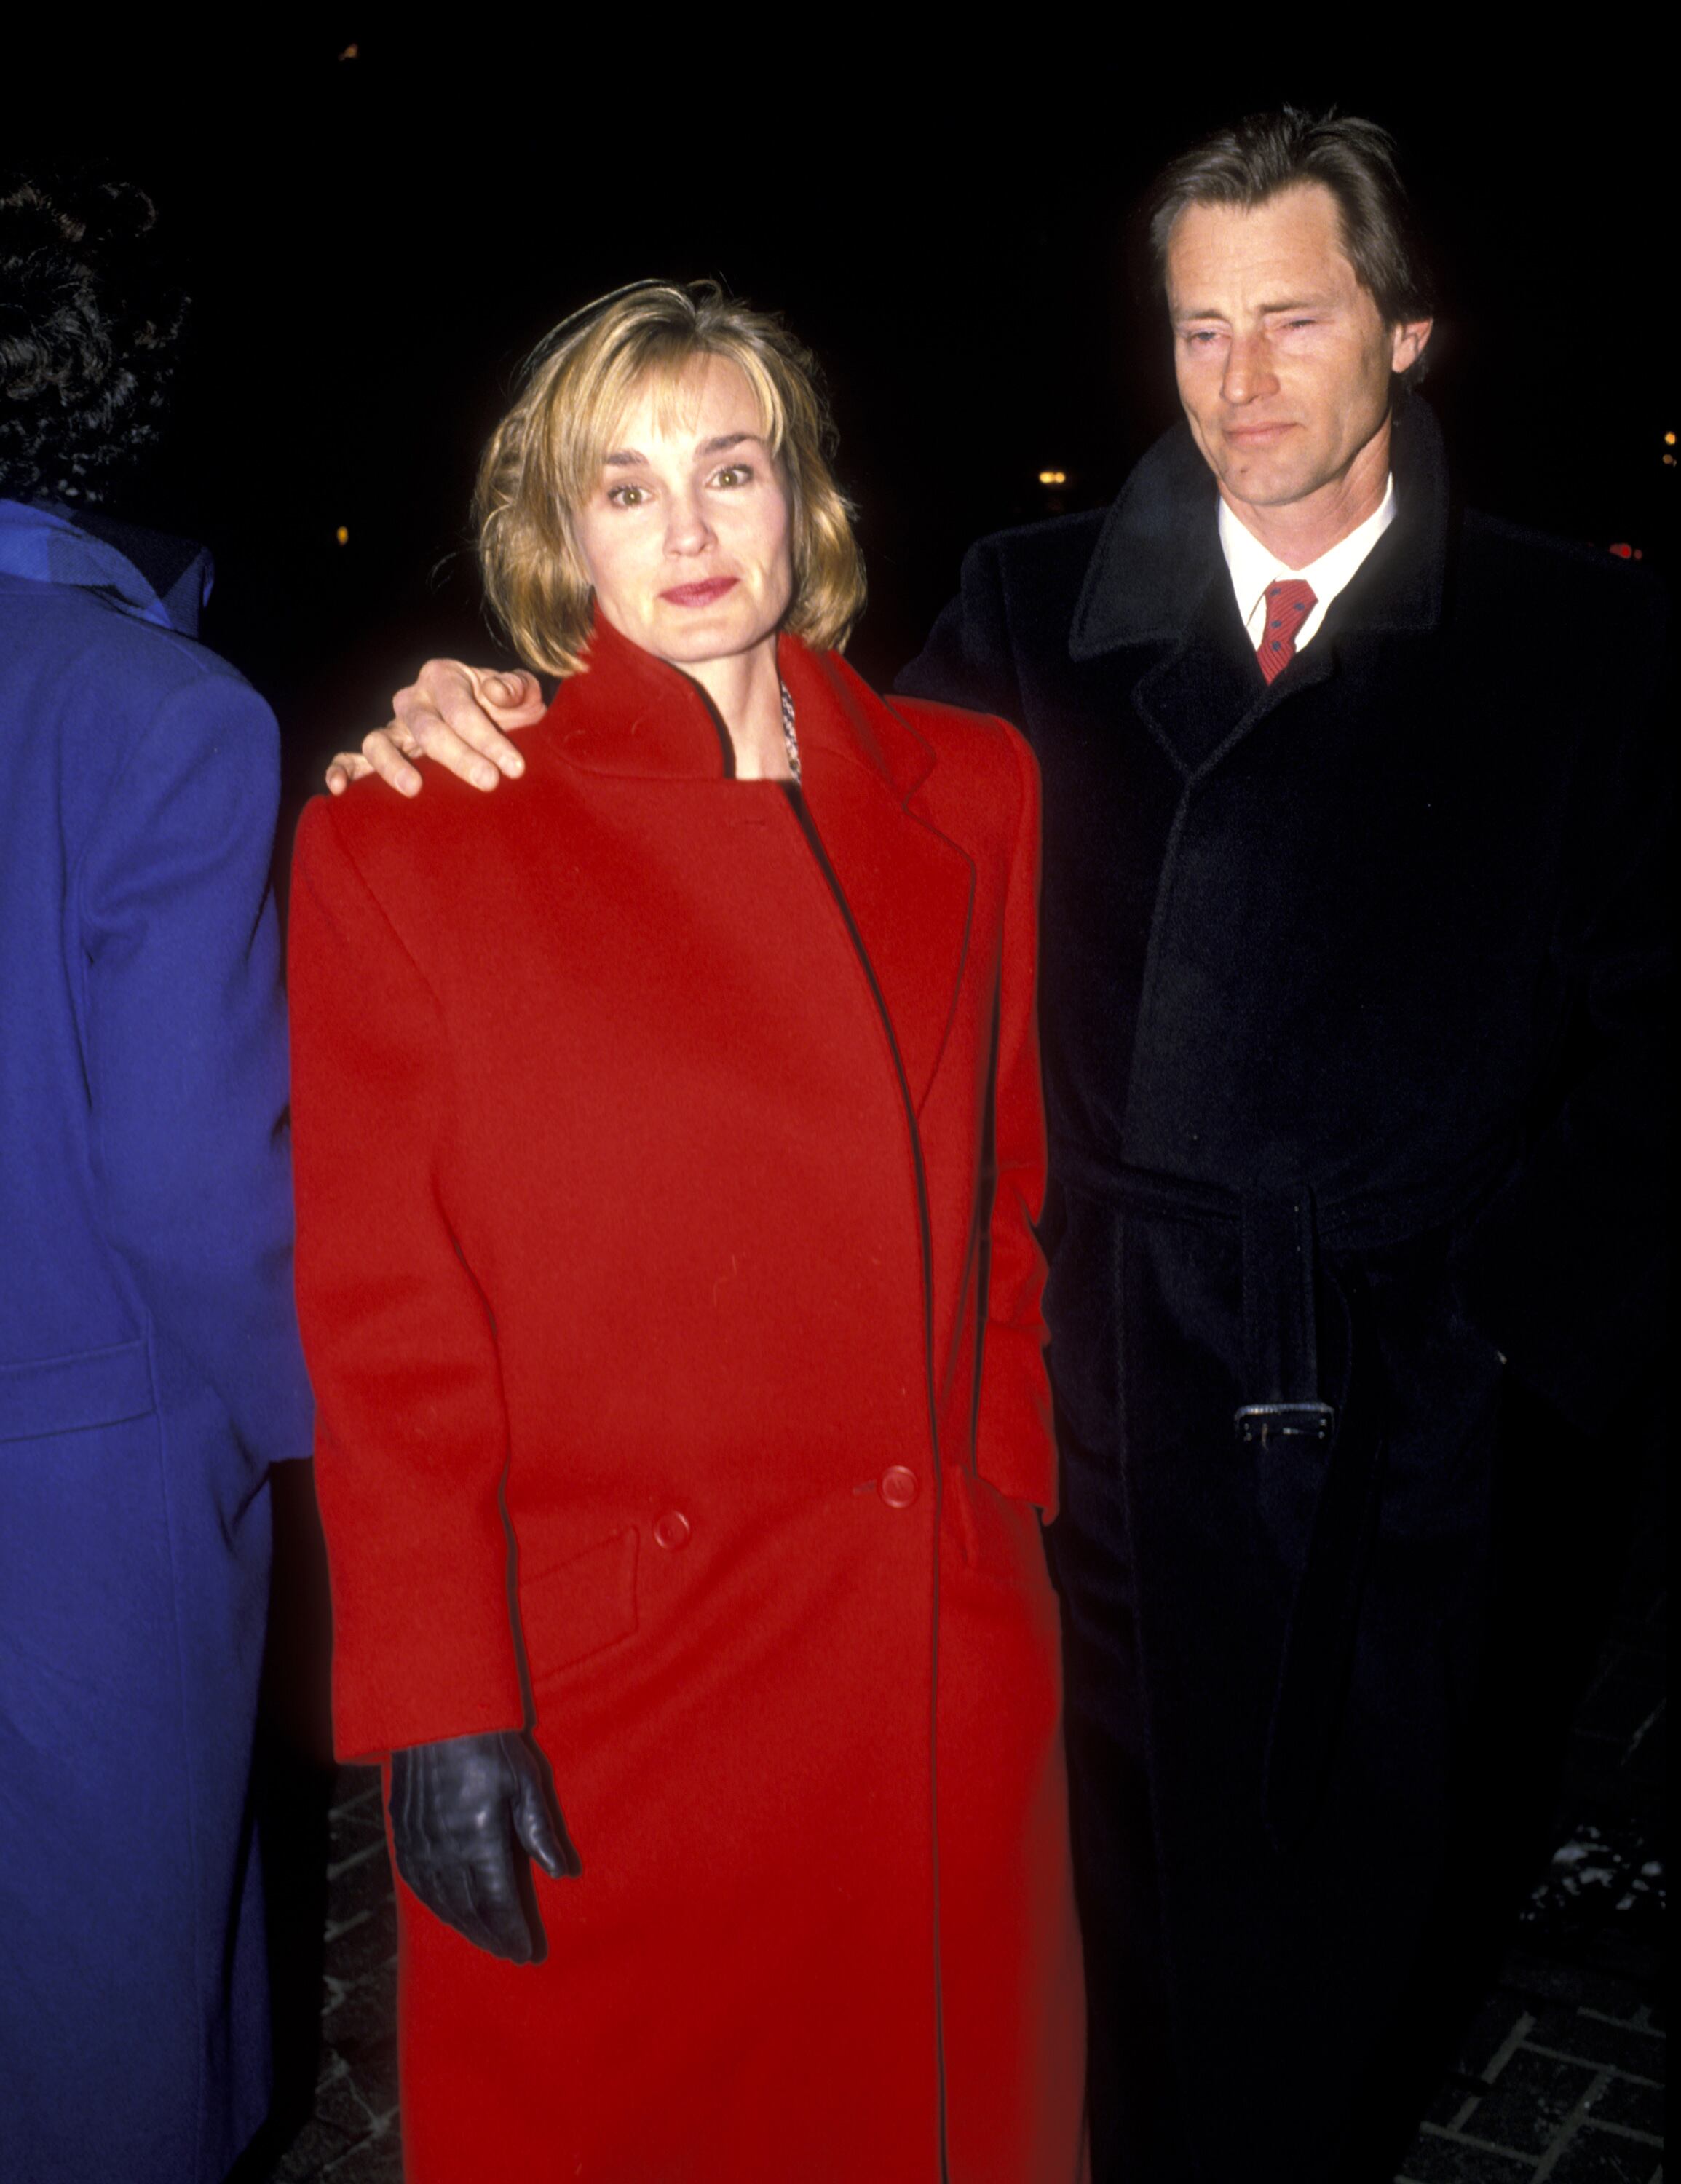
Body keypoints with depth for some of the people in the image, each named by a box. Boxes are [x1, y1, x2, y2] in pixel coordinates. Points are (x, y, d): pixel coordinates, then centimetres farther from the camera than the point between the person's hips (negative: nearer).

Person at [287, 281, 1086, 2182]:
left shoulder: (971, 796, 5)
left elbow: (1018, 1194, 10)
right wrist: (438, 1703, -11)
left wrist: (1009, 1495, 3)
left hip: (950, 1667, 3)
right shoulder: (406, 840, -5)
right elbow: (382, 1311, -8)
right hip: (603, 1684, -3)